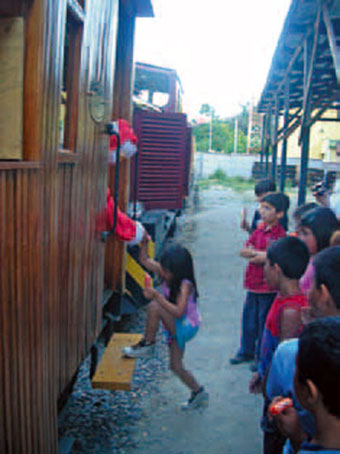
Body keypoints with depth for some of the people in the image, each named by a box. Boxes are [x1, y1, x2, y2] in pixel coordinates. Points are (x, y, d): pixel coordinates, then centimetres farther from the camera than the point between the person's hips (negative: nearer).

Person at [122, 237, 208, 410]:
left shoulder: (185, 285, -25)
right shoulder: (165, 273, -4)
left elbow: (178, 311, -36)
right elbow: (144, 260, 1)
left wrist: (156, 296, -38)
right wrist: (144, 243, -16)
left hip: (186, 327, -8)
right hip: (175, 328, 9)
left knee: (154, 306, -27)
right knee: (176, 366, 13)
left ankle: (147, 344, -11)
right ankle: (198, 393, 30)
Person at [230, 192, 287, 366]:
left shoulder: (280, 234, -15)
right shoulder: (259, 230, 8)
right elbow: (244, 250, 5)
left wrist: (259, 255, -19)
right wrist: (259, 253, -13)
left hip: (269, 286, -7)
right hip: (253, 283, 7)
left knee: (264, 321, 5)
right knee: (249, 317, 18)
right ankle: (247, 351, 37)